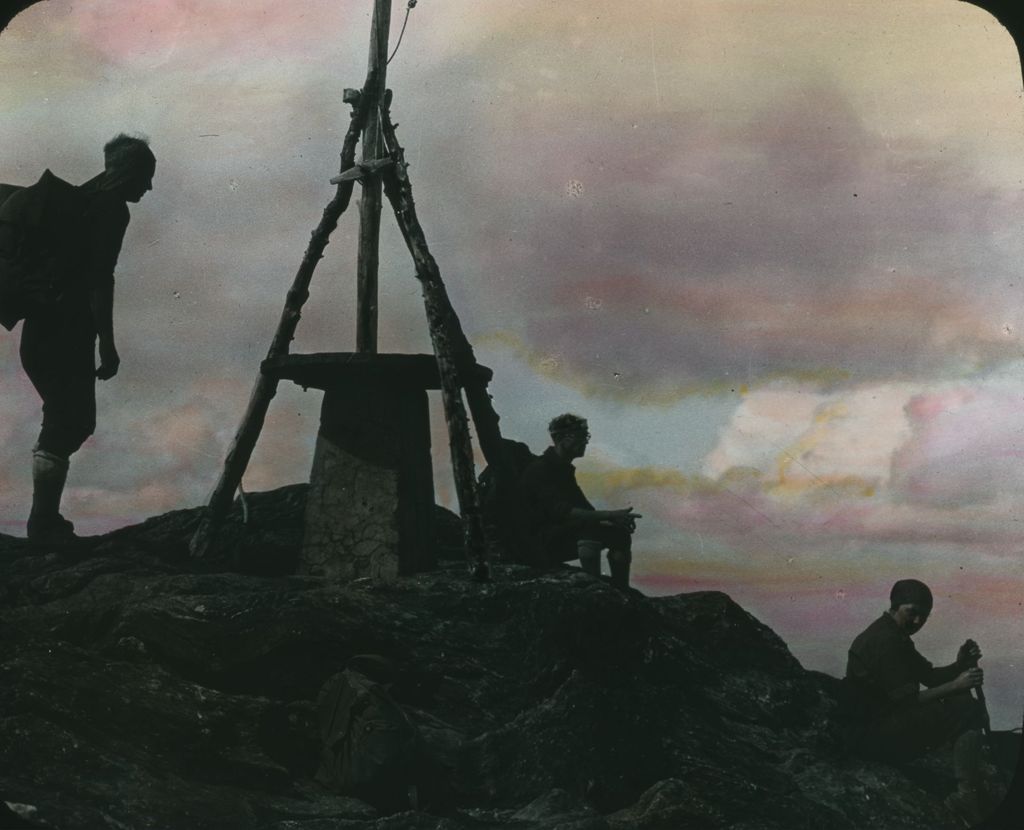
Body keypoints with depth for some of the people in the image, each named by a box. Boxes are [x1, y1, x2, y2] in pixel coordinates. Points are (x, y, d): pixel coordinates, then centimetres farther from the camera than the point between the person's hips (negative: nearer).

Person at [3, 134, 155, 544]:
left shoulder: (78, 198, 18)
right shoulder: (111, 209, -9)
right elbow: (99, 279, -17)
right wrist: (107, 343, -17)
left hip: (40, 330, 9)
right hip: (66, 336, -9)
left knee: (71, 420, 17)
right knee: (68, 425, -3)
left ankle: (45, 519, 20)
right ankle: (44, 524, -3)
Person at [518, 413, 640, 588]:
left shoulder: (564, 469, 15)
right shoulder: (539, 469, -15)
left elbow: (583, 509, 15)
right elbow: (561, 511, -27)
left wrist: (615, 519, -3)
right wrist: (608, 516, -31)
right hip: (542, 544, -9)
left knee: (620, 534, -2)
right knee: (590, 527, -33)